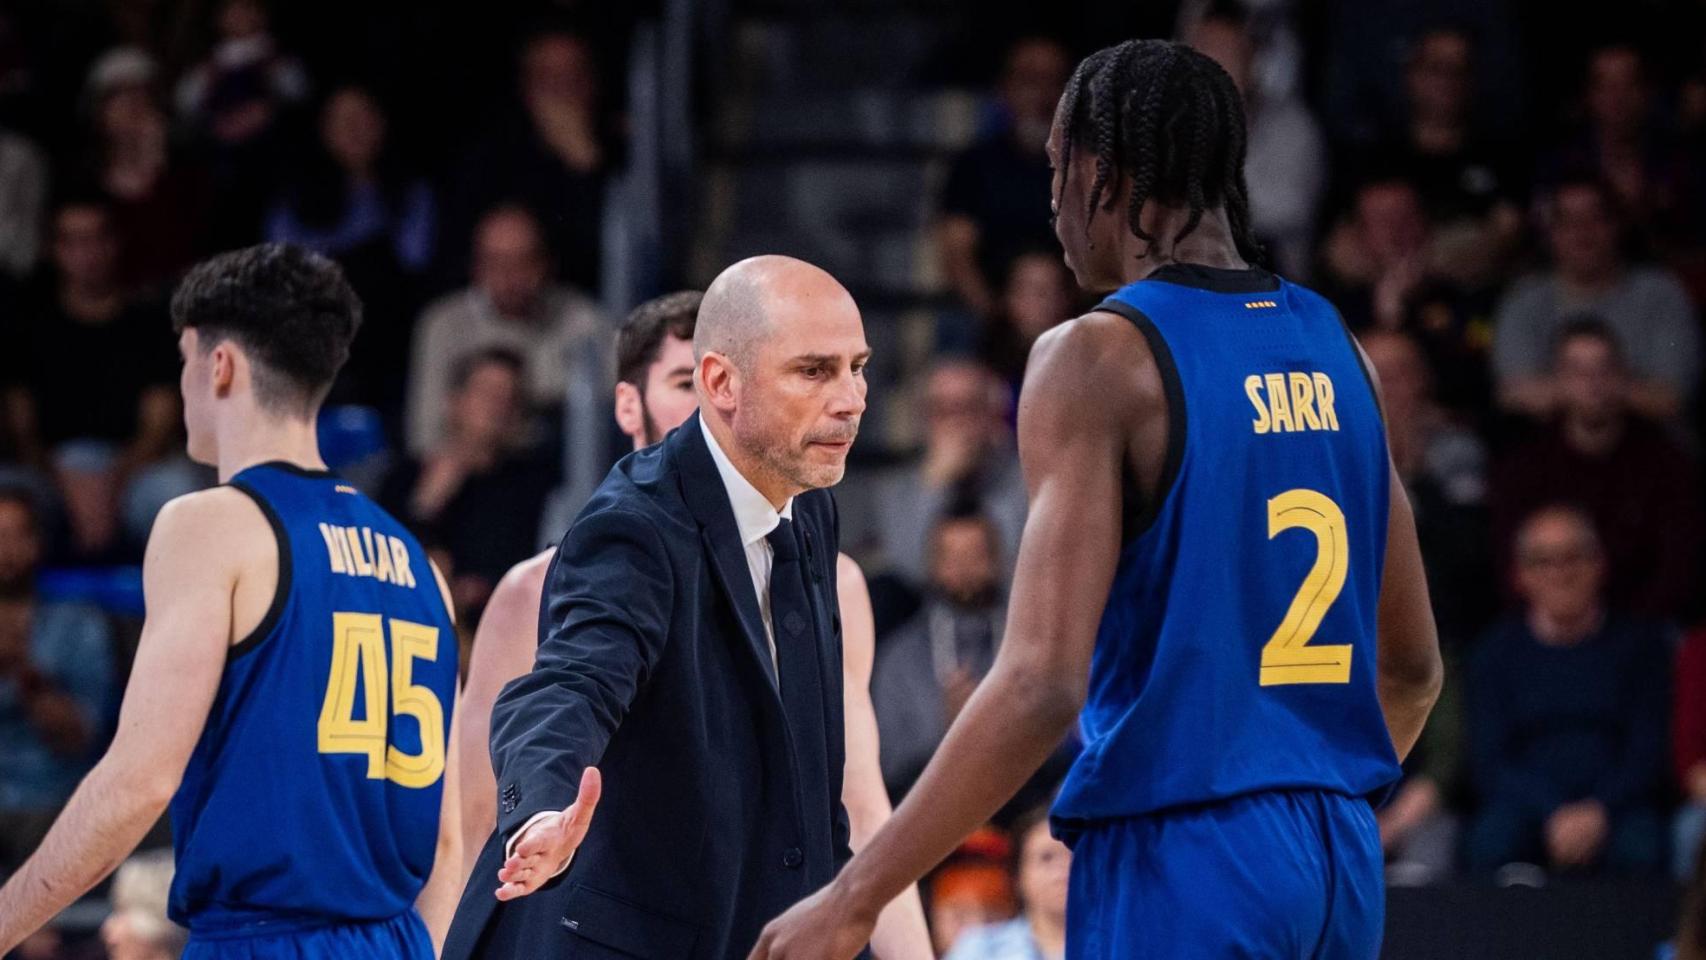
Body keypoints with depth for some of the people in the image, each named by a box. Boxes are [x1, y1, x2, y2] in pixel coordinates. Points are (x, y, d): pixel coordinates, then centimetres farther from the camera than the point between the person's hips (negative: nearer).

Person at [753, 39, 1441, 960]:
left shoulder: (1099, 358, -10)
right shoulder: (1329, 345, 11)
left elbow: (1041, 684, -19)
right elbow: (1412, 665, 18)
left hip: (1173, 859, -7)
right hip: (1341, 864, 7)